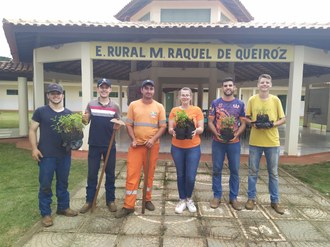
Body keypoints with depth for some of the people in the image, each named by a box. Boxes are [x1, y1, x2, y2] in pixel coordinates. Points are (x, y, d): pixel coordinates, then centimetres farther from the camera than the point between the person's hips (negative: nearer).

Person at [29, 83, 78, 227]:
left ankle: (63, 207, 31)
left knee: (63, 182, 15)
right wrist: (34, 148, -10)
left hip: (65, 154, 4)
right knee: (45, 184, 4)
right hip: (46, 155, -3)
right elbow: (32, 130, -1)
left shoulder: (69, 113, 8)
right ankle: (46, 213, 18)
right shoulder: (40, 111, -1)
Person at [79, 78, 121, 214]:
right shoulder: (91, 104, 2)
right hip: (94, 145, 0)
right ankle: (89, 200, 23)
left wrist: (118, 126, -18)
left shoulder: (115, 106, 1)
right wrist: (84, 120, -17)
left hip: (110, 145, 0)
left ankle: (110, 200, 24)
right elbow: (85, 122, 6)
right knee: (92, 173, 9)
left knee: (110, 173, 10)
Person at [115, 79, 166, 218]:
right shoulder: (133, 105, 2)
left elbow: (163, 126, 0)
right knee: (132, 174, -2)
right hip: (136, 145, 0)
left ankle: (147, 200, 29)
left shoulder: (159, 107, 2)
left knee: (150, 174, 11)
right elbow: (128, 125, 3)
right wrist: (133, 140, -10)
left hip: (152, 145, 1)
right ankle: (128, 206, 6)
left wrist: (153, 140, -13)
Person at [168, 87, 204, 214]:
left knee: (191, 177, -1)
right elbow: (169, 129, 1)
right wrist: (173, 131, -21)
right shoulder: (174, 110, 2)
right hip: (177, 147, 1)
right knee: (180, 175, 11)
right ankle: (182, 200, 30)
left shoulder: (197, 110, 0)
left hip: (193, 148, -1)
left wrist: (196, 131, -23)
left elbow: (201, 128, -1)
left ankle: (189, 199, 27)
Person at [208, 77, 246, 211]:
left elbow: (243, 123, 3)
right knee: (217, 170, 6)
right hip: (218, 142, 0)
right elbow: (210, 122, 0)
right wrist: (216, 134, -16)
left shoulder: (240, 104, 3)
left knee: (234, 170, 7)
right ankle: (217, 196, 20)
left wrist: (236, 134, -14)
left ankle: (233, 197, 22)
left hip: (234, 142, 1)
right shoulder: (215, 103, 2)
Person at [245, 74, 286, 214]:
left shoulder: (275, 100, -1)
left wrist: (272, 124, -16)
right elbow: (246, 118, 6)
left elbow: (283, 119, 3)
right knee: (253, 171, 9)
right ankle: (251, 198, 24)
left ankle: (274, 201, 25)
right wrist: (254, 123, -15)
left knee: (273, 173, 11)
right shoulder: (252, 100, 0)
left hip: (272, 142, 0)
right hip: (255, 141, 0)